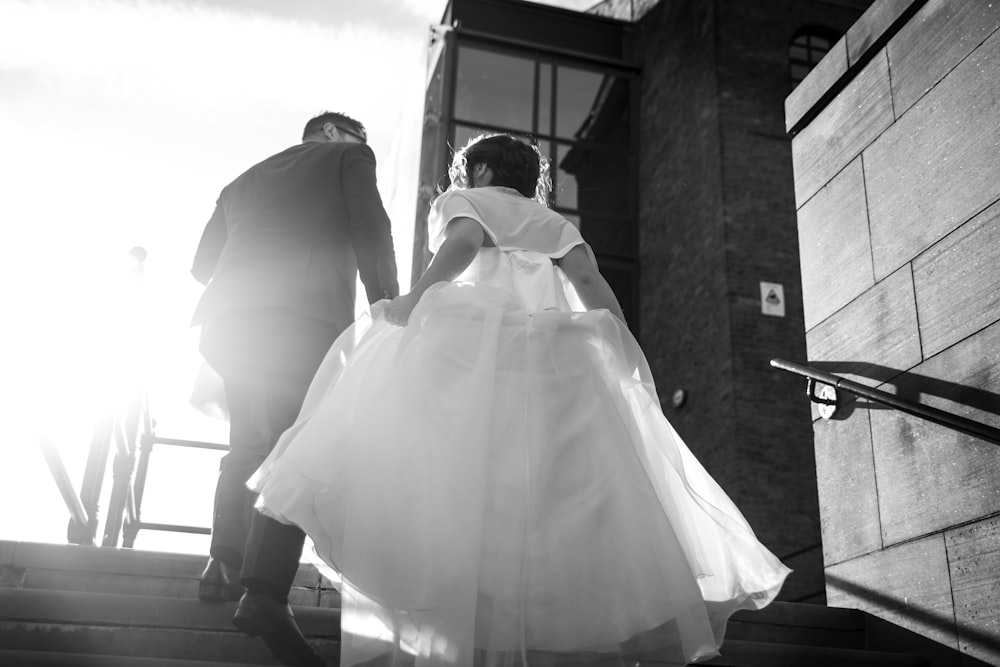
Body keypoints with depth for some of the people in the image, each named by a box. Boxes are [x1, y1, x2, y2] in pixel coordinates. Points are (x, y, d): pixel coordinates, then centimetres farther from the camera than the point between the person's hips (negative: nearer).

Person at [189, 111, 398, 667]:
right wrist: (387, 307, 3)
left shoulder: (245, 179, 32)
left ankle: (224, 568, 19)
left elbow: (204, 262, 25)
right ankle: (266, 595, -21)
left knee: (249, 445, 19)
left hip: (228, 319, 6)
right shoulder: (348, 155, 17)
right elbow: (370, 232, 1)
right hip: (305, 317, -6)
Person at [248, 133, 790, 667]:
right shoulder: (553, 223, 29)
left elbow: (464, 241, -5)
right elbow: (588, 277, 12)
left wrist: (417, 295, -6)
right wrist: (626, 351, 6)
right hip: (553, 353, 4)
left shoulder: (462, 200, 19)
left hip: (474, 337, -4)